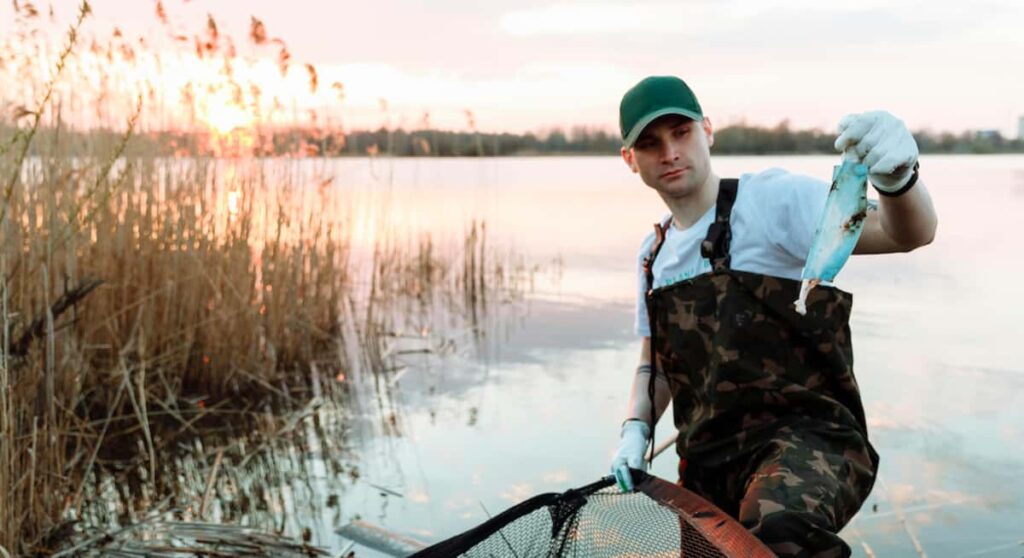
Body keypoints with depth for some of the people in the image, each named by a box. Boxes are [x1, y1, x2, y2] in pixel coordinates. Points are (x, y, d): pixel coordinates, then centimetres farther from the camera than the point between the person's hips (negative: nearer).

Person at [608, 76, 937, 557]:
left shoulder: (771, 198, -8)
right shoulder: (653, 253, 12)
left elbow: (910, 233, -19)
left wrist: (898, 178, -41)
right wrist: (635, 430, 4)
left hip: (807, 438, -7)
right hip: (709, 464, 7)